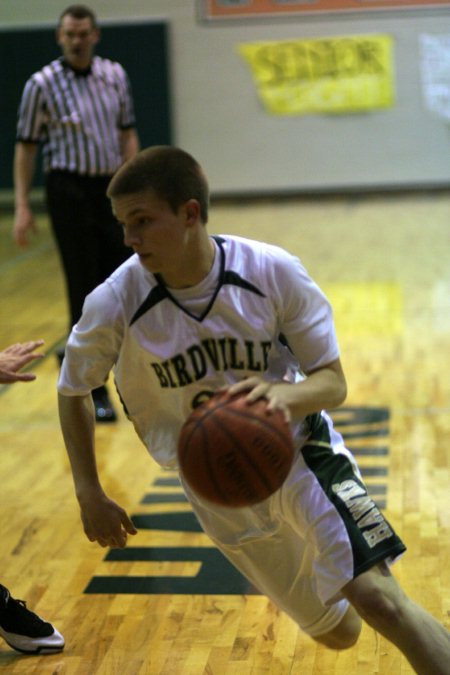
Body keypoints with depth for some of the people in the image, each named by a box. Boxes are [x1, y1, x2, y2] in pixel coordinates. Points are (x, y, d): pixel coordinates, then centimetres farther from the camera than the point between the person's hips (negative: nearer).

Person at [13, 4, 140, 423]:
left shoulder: (115, 76, 6)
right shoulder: (42, 85, -6)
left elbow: (127, 134, 13)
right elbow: (26, 147, -3)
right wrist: (22, 207, -8)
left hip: (112, 189, 5)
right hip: (70, 190, -5)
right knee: (85, 293, -2)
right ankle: (93, 392, 8)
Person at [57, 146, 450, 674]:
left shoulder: (274, 273, -21)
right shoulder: (114, 304, -19)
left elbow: (332, 383, -14)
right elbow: (73, 391, 0)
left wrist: (285, 395, -37)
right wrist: (90, 496, -5)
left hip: (298, 451, -1)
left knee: (376, 598, -23)